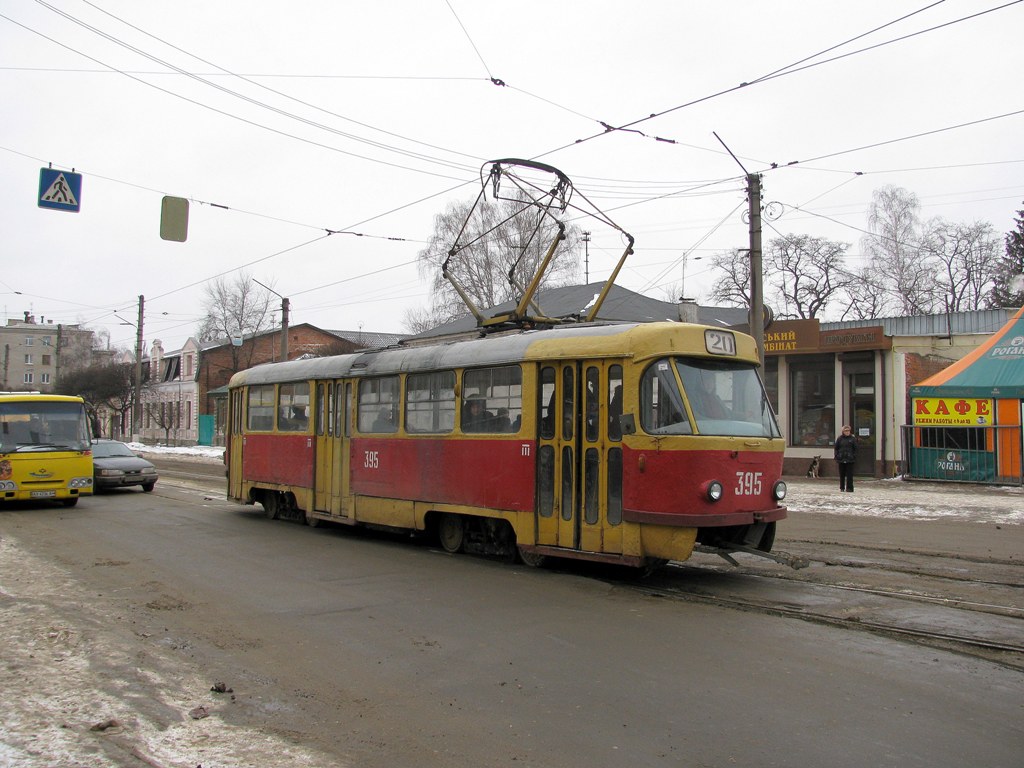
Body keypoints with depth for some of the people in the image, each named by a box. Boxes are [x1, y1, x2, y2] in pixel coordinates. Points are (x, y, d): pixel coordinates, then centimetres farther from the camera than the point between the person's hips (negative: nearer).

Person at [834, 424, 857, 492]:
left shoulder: (853, 439, 4)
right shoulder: (839, 439, 7)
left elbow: (855, 449, 4)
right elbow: (836, 448, 8)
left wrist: (854, 457, -4)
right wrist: (837, 457, 0)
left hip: (849, 459, -2)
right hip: (841, 459, 2)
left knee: (849, 474, -2)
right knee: (842, 474, 7)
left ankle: (849, 488, 2)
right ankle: (842, 487, 16)